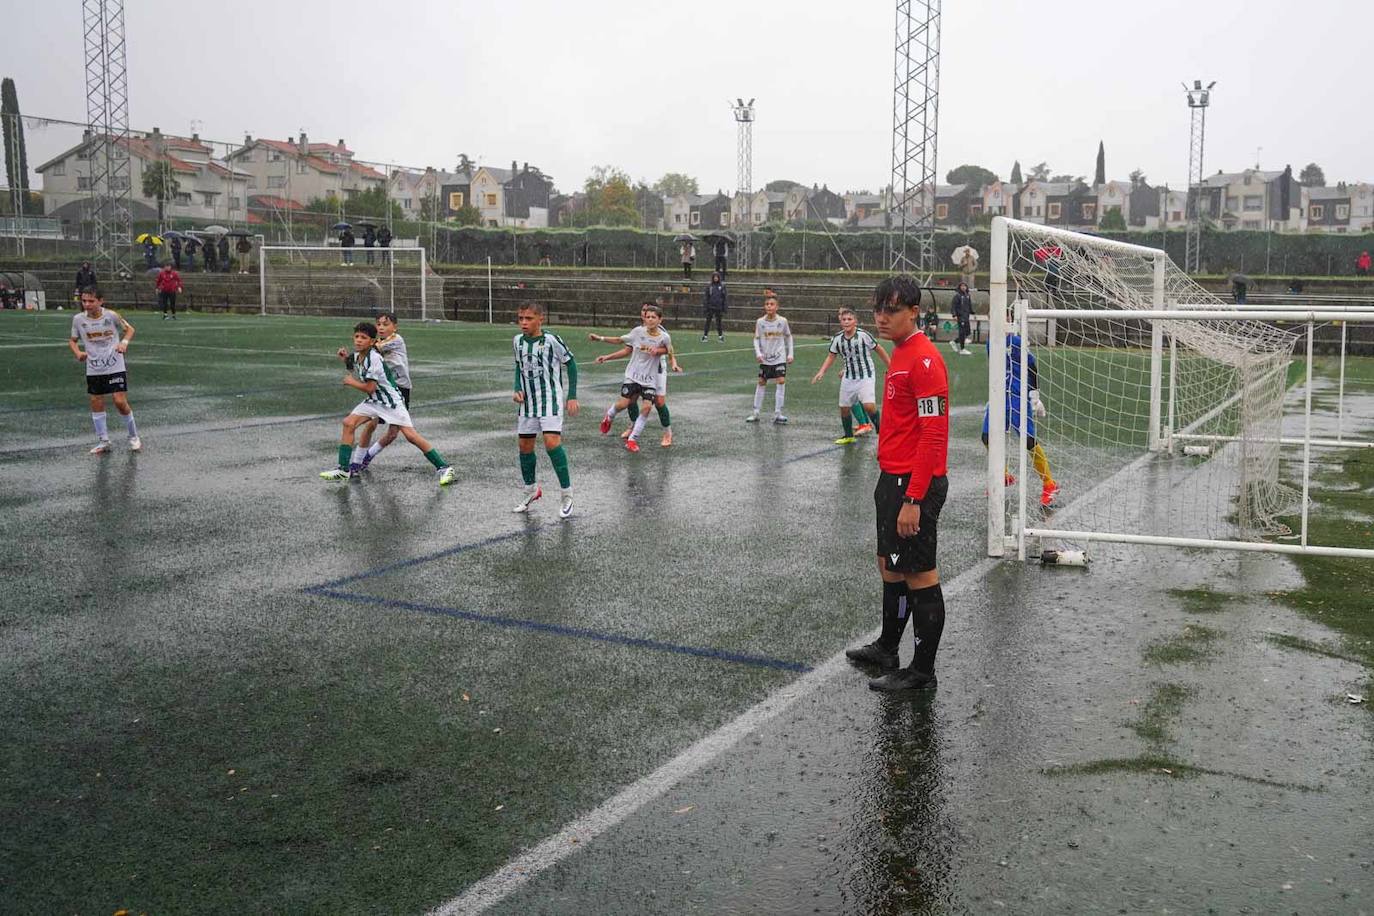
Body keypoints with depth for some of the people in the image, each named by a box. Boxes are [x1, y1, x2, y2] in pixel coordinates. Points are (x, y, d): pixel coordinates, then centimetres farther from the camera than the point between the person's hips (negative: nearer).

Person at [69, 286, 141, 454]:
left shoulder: (111, 315, -12)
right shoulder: (78, 319, -5)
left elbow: (129, 329, 3)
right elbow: (72, 341, 9)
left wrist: (124, 342, -16)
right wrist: (78, 352, -12)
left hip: (115, 367, -3)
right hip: (93, 369, 3)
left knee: (120, 402, -8)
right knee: (96, 403, 6)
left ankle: (134, 437, 12)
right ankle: (103, 442, 19)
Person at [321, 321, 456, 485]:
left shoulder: (373, 358, -22)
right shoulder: (356, 355, 5)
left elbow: (370, 388, -23)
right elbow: (356, 374, 25)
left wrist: (351, 382, -7)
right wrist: (346, 360, 8)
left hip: (391, 401, -9)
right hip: (373, 401, 9)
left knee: (411, 435, -17)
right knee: (348, 423, -4)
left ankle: (444, 467, -13)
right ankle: (344, 469, 2)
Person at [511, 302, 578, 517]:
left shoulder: (552, 340, -14)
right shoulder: (518, 340, 2)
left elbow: (570, 364, -3)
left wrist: (572, 396, -5)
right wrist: (517, 390, 1)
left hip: (551, 400, -6)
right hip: (527, 401, 6)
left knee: (552, 442, -20)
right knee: (524, 445, 10)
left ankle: (567, 494, -7)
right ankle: (531, 491, 31)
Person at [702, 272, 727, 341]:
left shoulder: (722, 286, 3)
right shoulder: (709, 286, 2)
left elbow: (724, 298, 5)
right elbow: (706, 297, 2)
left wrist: (724, 309, 2)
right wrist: (705, 306, -5)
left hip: (718, 307, 0)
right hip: (710, 307, 0)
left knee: (718, 322, 6)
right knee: (708, 322, 1)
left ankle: (720, 336, 13)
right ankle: (705, 336, 7)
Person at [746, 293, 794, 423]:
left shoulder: (782, 321, -6)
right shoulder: (760, 322, -6)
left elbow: (788, 337, 8)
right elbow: (756, 339, 2)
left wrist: (790, 354, 6)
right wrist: (758, 353, -12)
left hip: (780, 357, -1)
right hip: (765, 359, 1)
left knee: (781, 381, -12)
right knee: (761, 383, 8)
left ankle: (777, 413, -5)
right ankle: (755, 413, 18)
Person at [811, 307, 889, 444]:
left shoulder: (863, 335, -16)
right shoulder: (837, 338, -5)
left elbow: (879, 349, -4)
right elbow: (831, 356, 8)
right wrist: (821, 372, -2)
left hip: (865, 376, -5)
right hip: (848, 377, 5)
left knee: (868, 405, -21)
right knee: (844, 407, 8)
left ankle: (879, 430, 2)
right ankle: (848, 436, 28)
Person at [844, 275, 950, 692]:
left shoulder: (924, 360, -18)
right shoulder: (900, 353, 13)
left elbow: (933, 436, -22)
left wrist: (912, 499, -24)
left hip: (913, 485, -10)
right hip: (893, 478, 10)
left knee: (919, 576, 0)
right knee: (890, 566, 21)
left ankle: (922, 671, 11)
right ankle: (887, 649, 37)